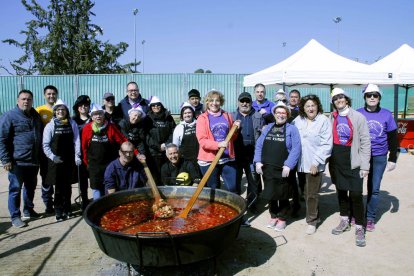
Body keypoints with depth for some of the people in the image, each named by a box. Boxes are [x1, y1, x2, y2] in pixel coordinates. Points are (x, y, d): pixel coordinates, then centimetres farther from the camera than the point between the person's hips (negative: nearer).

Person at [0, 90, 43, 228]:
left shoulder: (36, 116, 12)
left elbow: (42, 136, 21)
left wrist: (40, 156, 17)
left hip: (34, 161, 6)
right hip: (17, 161, -6)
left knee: (31, 187, 16)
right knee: (15, 189, 3)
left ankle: (28, 210, 32)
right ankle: (15, 216, 13)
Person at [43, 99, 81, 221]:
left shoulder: (72, 124, 4)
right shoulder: (50, 125, -1)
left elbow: (76, 141, 1)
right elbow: (45, 144, -3)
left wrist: (77, 156, -6)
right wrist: (52, 156, -13)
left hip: (69, 160, 2)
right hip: (56, 161, -1)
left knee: (68, 186, 9)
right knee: (58, 187, 2)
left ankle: (67, 209, 22)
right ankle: (59, 211, 12)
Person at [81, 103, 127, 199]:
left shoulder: (111, 127, -8)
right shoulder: (87, 128, -5)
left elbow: (124, 142, -9)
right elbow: (84, 147, 2)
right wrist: (86, 161, 6)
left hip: (109, 164, -1)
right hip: (94, 165, 1)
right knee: (96, 188, 10)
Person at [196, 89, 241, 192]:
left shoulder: (227, 116, 10)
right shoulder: (202, 118, -3)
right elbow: (202, 141, -12)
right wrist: (218, 144, -27)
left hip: (228, 158, 3)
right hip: (209, 160, -3)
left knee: (233, 188, 3)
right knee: (213, 190, 10)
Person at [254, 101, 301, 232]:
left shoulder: (292, 129, -1)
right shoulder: (268, 128, 11)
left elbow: (296, 149, -9)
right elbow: (259, 145, 9)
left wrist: (288, 165, -17)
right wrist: (258, 161, -2)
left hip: (282, 169, -3)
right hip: (267, 168, 4)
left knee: (282, 195, 8)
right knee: (270, 193, 13)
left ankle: (282, 218, 25)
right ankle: (273, 216, 31)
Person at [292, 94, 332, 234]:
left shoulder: (324, 121, -7)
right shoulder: (298, 120, 5)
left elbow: (327, 144, -11)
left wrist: (316, 162, -14)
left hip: (314, 164, -4)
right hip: (301, 163, 5)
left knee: (312, 194, 2)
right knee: (305, 192, 14)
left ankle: (312, 221, 16)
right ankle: (313, 214, 31)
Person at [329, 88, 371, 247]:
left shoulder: (358, 117, -5)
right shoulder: (332, 118, 7)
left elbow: (365, 142, -6)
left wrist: (365, 165, -10)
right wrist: (330, 160, 3)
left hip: (353, 162, -4)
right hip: (337, 161, 4)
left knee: (356, 195, -5)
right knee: (341, 191, 15)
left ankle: (359, 228, 10)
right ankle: (344, 221, 31)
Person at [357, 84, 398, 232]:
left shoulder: (386, 114, 0)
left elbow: (393, 138, 5)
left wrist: (393, 159, 2)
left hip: (379, 158, 1)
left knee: (374, 189, 7)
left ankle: (370, 218, 20)